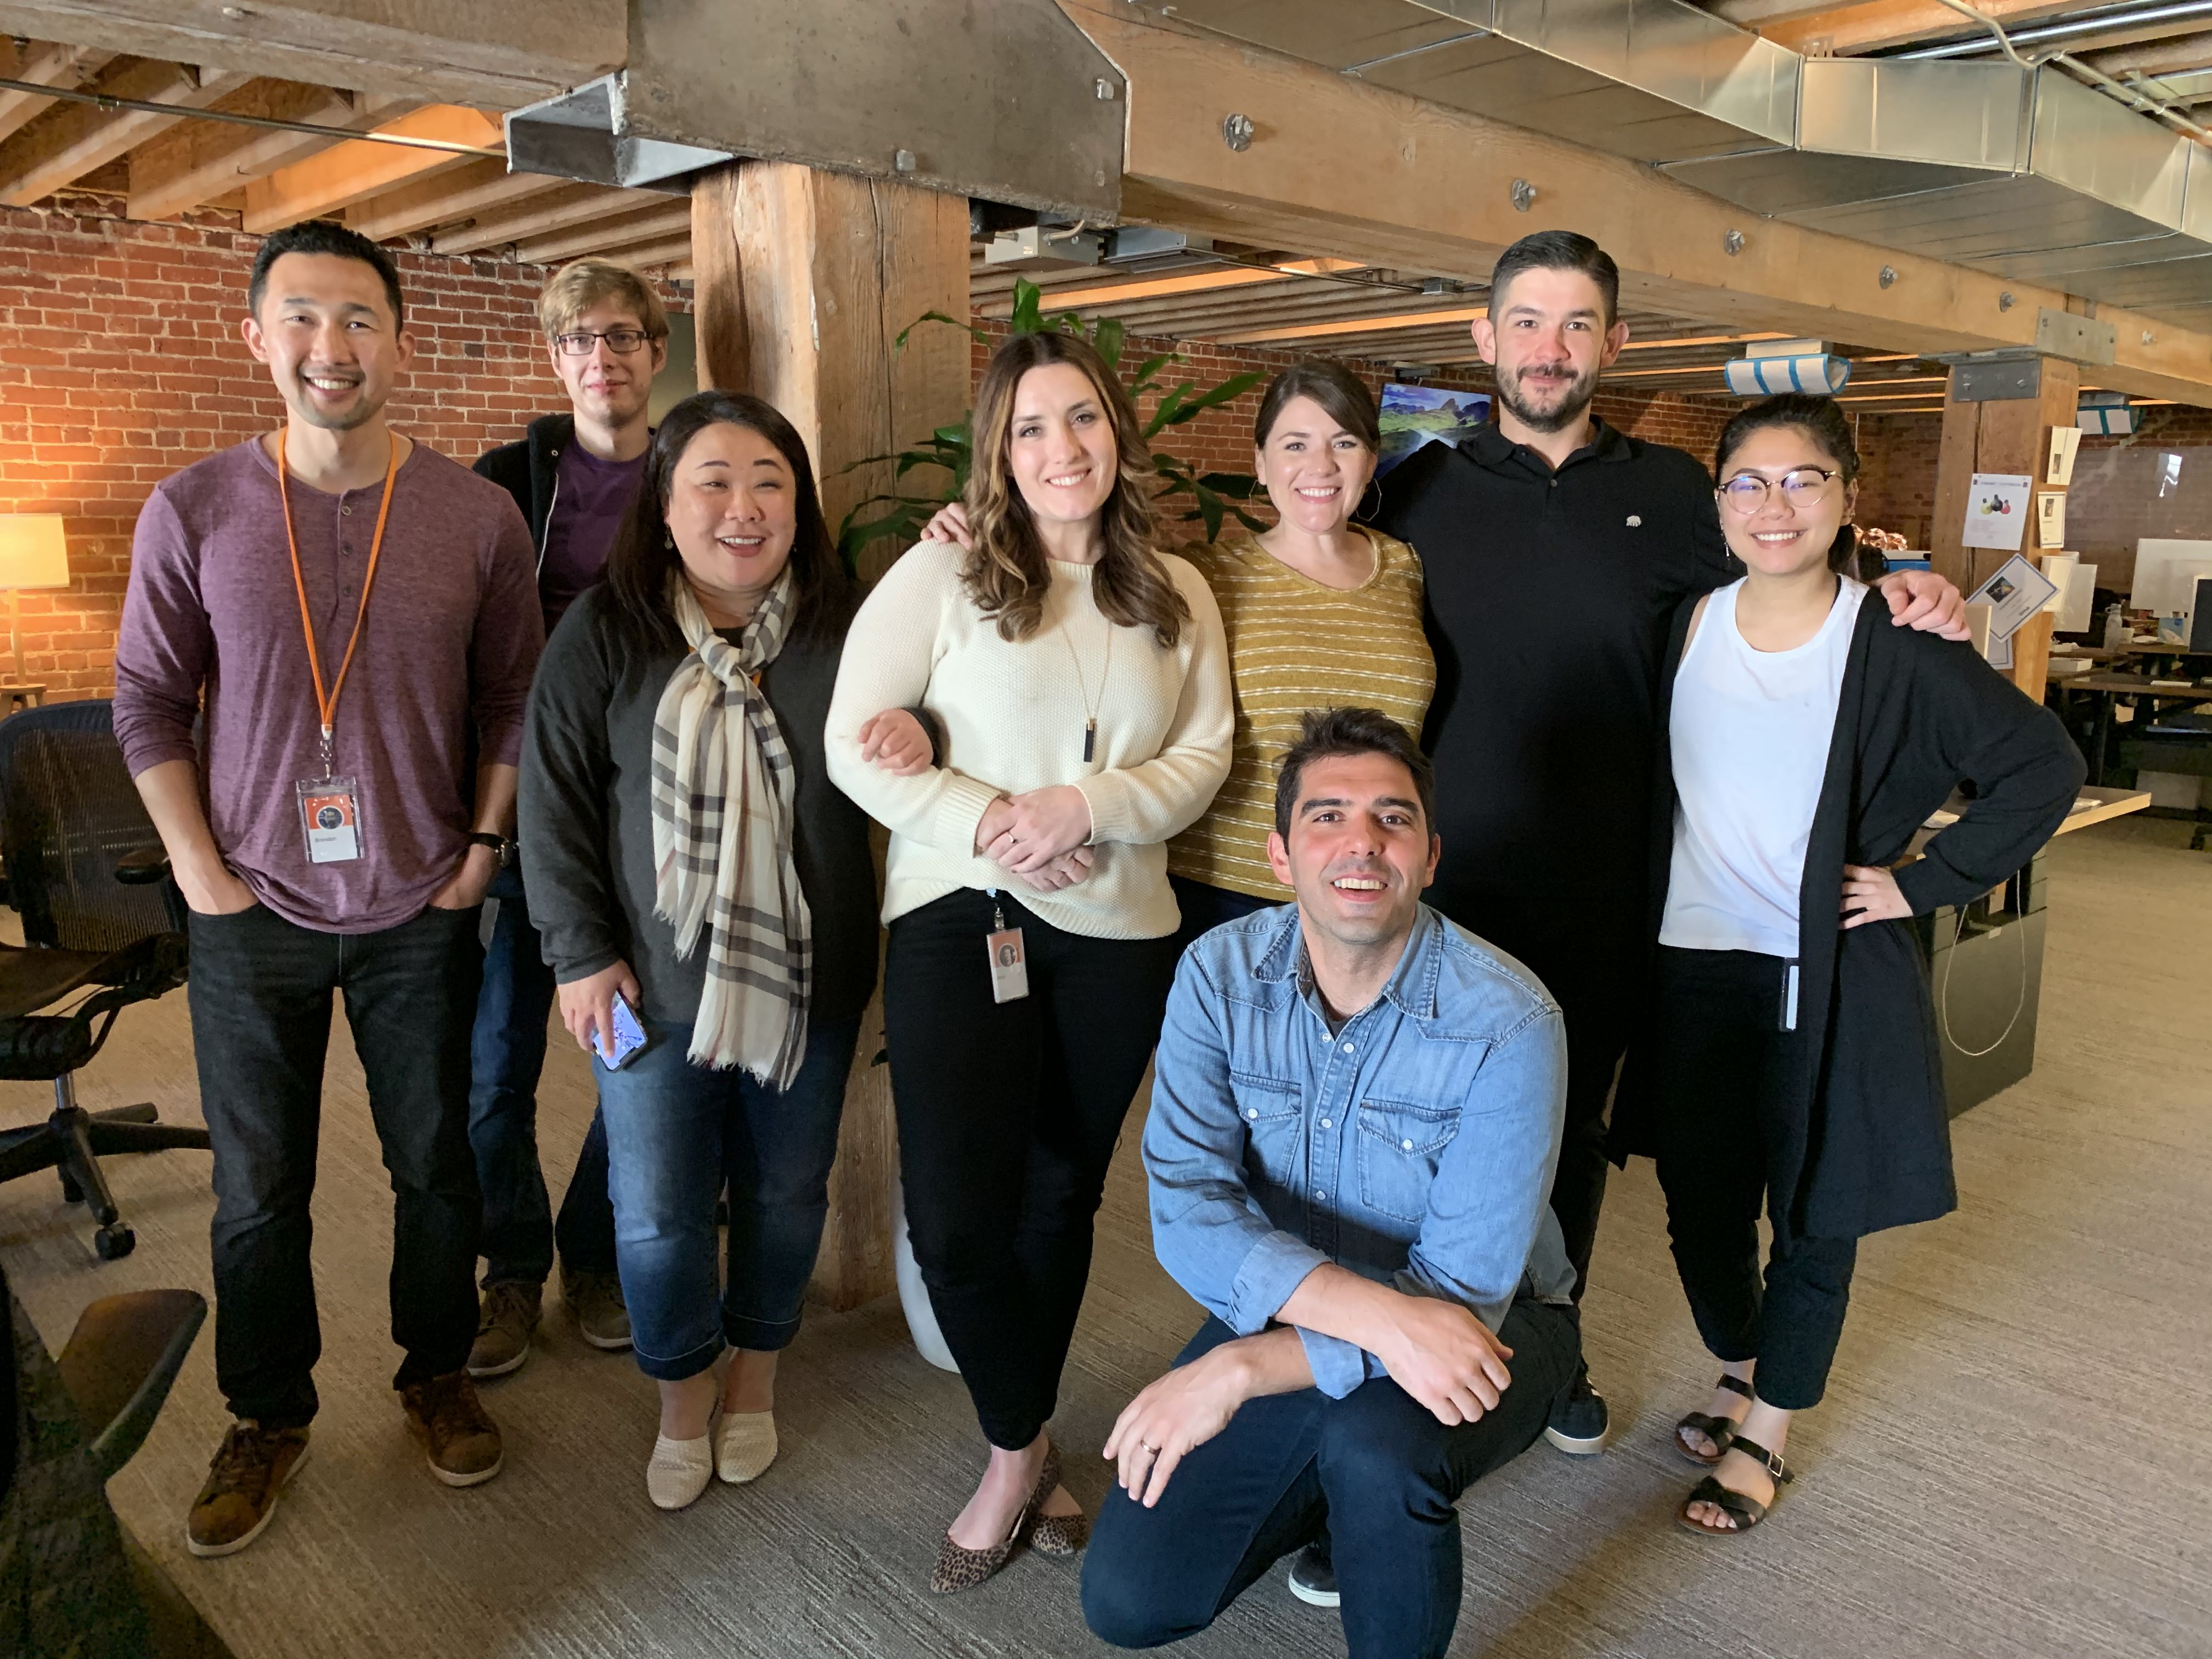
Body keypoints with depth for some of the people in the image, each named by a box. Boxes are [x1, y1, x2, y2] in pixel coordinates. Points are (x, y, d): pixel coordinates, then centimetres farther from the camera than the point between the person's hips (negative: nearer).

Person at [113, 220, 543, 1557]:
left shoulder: (478, 515, -6)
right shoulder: (193, 513, -6)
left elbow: (513, 696, 2)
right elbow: (149, 703, 1)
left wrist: (484, 847, -3)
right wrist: (202, 871, -4)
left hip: (422, 911, 0)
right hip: (254, 912, 0)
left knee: (437, 1165, 13)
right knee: (259, 1189, 13)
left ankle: (439, 1373, 36)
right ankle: (269, 1416, 34)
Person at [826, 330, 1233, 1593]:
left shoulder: (1177, 594, 7)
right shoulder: (942, 575, -2)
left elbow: (1206, 753, 2)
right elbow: (856, 744, -7)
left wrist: (1085, 807, -15)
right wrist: (987, 825, -18)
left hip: (1120, 930, 3)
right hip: (960, 920, -2)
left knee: (1062, 1200, 15)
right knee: (956, 1219, -8)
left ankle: (1024, 1447, 37)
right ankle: (1022, 1449, 20)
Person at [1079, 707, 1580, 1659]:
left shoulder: (1508, 1022, -23)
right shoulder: (1219, 975, -13)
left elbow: (1460, 1291, -25)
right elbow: (1187, 1207, -22)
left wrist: (1238, 1371, -31)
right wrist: (1378, 1314, -36)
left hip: (1476, 1328, -3)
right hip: (1283, 1309, 4)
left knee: (1374, 1446, -36)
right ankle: (1329, 1490, 23)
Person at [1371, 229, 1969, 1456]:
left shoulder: (1670, 494, 3)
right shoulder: (1424, 488, 0)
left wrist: (1902, 592, -6)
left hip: (1599, 897, 2)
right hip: (1447, 885, -1)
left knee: (1572, 1133, 16)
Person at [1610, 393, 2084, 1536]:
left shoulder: (1895, 647, -9)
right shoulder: (1687, 625, 1)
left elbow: (2045, 766, -3)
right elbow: (1639, 783, 13)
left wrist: (1924, 880, -7)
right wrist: (1645, 918, 4)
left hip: (1830, 980, -2)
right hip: (1693, 970, 3)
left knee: (1814, 1222, 10)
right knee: (1701, 1204, 12)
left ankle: (1764, 1435, 31)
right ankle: (1740, 1379, 40)